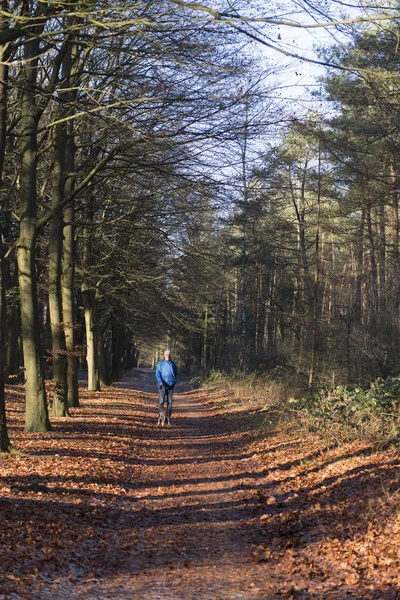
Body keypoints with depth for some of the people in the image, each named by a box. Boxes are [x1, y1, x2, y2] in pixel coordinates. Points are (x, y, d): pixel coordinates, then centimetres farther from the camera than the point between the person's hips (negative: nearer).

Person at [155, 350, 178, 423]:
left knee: (170, 403, 1)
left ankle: (168, 419, 6)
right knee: (161, 401, -12)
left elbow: (176, 374, 18)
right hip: (162, 385, -2)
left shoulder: (173, 364, 11)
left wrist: (174, 381, 3)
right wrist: (160, 382, -16)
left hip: (170, 385, 2)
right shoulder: (160, 363, 4)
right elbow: (157, 373, -2)